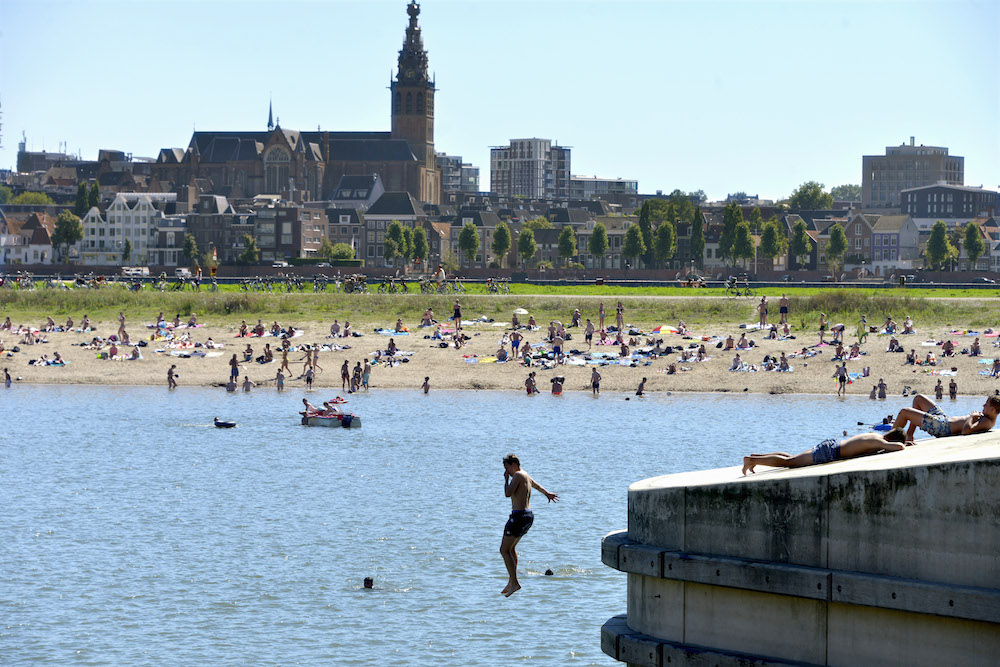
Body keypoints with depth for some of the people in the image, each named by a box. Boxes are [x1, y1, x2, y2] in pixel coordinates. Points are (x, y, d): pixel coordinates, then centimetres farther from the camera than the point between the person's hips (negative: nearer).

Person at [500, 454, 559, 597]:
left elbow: (508, 493, -21)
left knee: (504, 550, -8)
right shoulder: (527, 476, 17)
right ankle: (511, 582, 29)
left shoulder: (518, 475, -12)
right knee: (511, 548, 24)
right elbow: (536, 485, 37)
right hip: (529, 516, 10)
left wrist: (506, 479, -6)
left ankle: (514, 583, -16)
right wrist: (547, 494, 51)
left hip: (518, 515, -10)